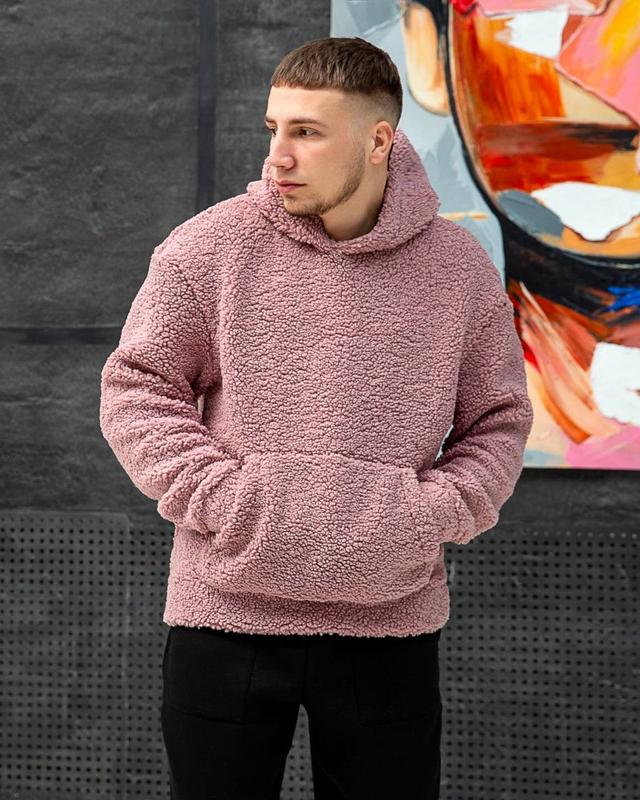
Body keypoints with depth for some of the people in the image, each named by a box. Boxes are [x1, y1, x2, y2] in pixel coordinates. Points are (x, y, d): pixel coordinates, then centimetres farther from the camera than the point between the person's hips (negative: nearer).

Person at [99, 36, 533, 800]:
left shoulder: (459, 267, 2)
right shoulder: (208, 247, -3)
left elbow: (498, 421, 10)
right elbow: (135, 390, 1)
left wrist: (435, 513, -6)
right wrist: (219, 498, -11)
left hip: (392, 626, 1)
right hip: (225, 617, -1)